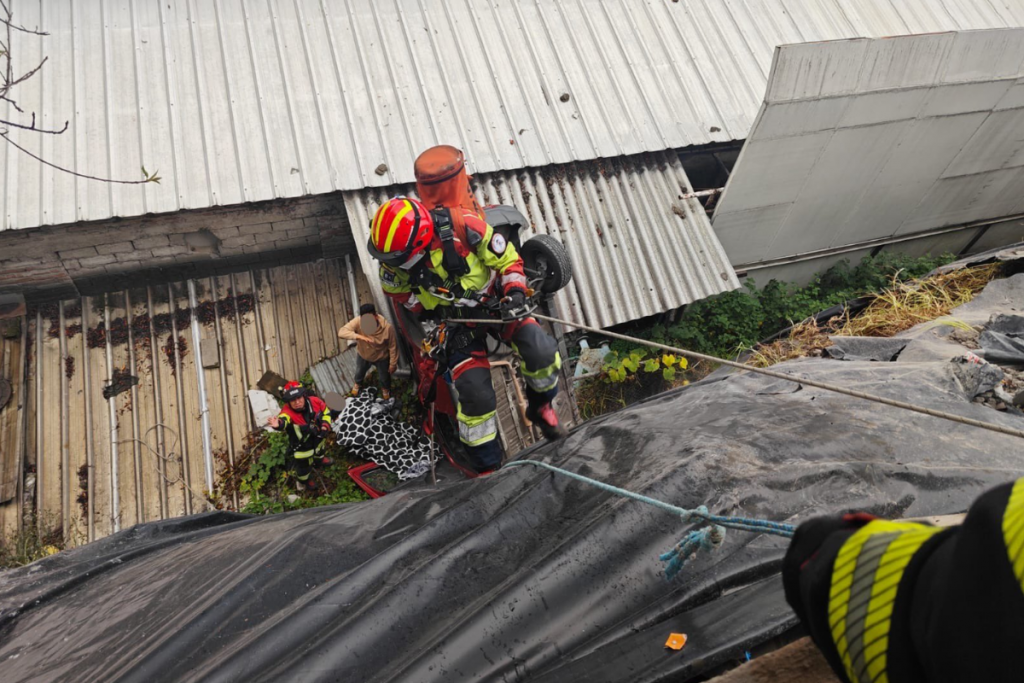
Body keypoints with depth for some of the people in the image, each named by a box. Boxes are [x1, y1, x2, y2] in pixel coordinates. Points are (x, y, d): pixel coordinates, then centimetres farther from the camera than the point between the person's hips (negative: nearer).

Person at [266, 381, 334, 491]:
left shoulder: (314, 401, -25)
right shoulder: (288, 412, -39)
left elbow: (326, 411, -5)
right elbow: (283, 419, -63)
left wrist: (325, 426, -16)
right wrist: (279, 424, -86)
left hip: (317, 438, 5)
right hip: (302, 447, -5)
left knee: (318, 451, 36)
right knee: (304, 465, 16)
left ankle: (318, 459, 72)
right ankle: (303, 481, 50)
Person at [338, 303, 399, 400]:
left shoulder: (387, 328, -37)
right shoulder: (358, 322, -34)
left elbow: (393, 347, -23)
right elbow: (341, 332, -42)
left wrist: (393, 364, -12)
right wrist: (358, 336, -57)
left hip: (381, 358, -2)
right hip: (363, 355, 2)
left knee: (384, 376, 27)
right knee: (359, 372, 33)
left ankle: (385, 388, 64)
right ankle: (357, 383, 69)